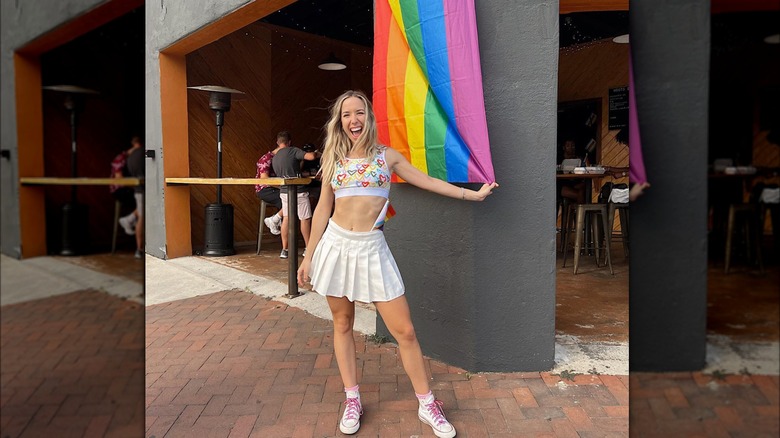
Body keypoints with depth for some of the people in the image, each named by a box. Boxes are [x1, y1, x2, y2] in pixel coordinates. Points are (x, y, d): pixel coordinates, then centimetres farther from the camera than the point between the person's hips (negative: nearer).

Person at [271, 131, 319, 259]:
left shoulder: (274, 159, 11)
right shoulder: (293, 151, -9)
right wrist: (315, 153, 3)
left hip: (284, 191, 6)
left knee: (286, 218, 12)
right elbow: (311, 156, -20)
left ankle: (284, 250, 13)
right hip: (298, 191, -6)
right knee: (305, 219, 6)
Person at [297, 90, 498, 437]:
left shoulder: (387, 156, 5)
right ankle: (352, 401, 26)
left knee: (404, 330, -3)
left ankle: (427, 405, 13)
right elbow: (322, 209, 11)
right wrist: (308, 257, 10)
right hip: (336, 245, 2)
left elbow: (428, 182, 11)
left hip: (372, 248, -1)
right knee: (342, 325, 10)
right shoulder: (334, 159, 8)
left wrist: (474, 194, 13)